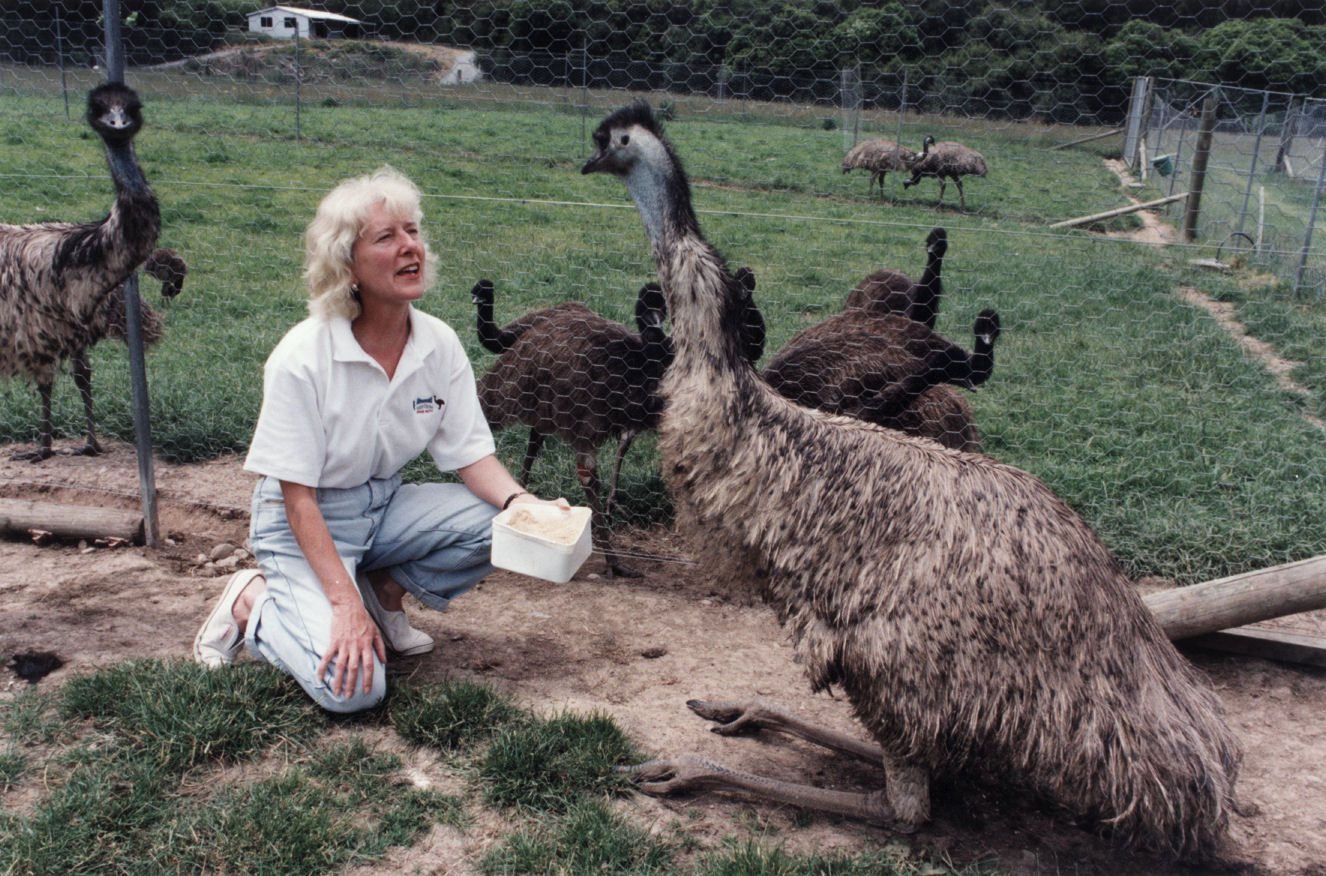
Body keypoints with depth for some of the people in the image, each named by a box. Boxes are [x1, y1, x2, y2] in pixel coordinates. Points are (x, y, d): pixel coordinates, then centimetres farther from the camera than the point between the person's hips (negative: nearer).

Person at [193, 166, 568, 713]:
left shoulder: (440, 345, -9)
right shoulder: (301, 357, -23)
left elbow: (472, 454, -4)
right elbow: (297, 497, -20)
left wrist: (522, 501, -25)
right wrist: (344, 604, -27)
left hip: (385, 505, 5)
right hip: (305, 523, -5)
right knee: (352, 687, -23)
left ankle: (386, 587, 5)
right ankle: (253, 602, 6)